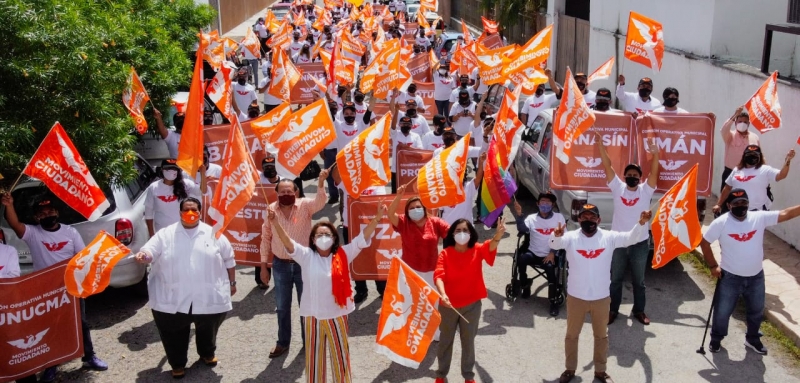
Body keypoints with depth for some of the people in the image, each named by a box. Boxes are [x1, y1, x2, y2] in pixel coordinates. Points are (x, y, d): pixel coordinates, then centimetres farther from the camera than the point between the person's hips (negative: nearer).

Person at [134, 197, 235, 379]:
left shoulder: (213, 234, 3)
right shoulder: (165, 234, 2)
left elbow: (228, 260, 9)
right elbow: (150, 252, -7)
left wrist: (232, 283, 11)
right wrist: (143, 256, -30)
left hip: (209, 299, 1)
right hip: (172, 301, -1)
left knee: (208, 330, 20)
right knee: (174, 335, 8)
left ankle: (207, 354, 47)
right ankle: (177, 364, 29)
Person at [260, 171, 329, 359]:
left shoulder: (305, 205, -10)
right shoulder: (271, 209, -3)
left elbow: (320, 201, -32)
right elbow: (266, 238, 4)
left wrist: (321, 182, -51)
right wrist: (264, 265, 5)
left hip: (303, 263, -2)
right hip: (280, 265, 2)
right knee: (282, 307, 14)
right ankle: (283, 343, 30)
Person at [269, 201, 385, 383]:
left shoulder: (343, 255, -3)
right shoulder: (307, 256, -5)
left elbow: (363, 238, -9)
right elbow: (289, 244, -18)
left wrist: (377, 218, -22)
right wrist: (276, 223, -35)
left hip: (337, 315, 0)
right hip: (313, 315, 0)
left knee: (340, 355, 14)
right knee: (314, 357, 13)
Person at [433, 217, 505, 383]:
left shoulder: (477, 250, -6)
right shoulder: (445, 253, -8)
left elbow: (490, 247, -27)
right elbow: (439, 275, -20)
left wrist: (498, 235, -50)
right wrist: (442, 293, -40)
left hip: (471, 305, 0)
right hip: (448, 305, 0)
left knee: (468, 341, 14)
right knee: (446, 340, 17)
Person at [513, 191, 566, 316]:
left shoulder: (559, 218, 5)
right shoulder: (532, 218, 5)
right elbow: (523, 230, -13)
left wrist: (553, 253, -9)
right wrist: (519, 214, -28)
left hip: (550, 255, -1)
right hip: (534, 253, 1)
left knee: (550, 266, -31)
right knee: (521, 258, -30)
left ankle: (553, 301, -19)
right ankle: (525, 284, -3)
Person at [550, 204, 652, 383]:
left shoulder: (609, 237, -5)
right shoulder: (571, 237, -10)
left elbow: (631, 237, -15)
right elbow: (555, 244, -26)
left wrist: (642, 223, -34)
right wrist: (556, 235, -51)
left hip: (601, 298, 1)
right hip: (576, 297, -1)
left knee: (601, 336, 17)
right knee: (572, 335, 15)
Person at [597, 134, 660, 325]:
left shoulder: (646, 190, -3)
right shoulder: (618, 187, -2)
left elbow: (654, 172, -17)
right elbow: (608, 167, -10)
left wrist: (655, 154, -34)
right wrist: (601, 147, -20)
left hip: (640, 244, 0)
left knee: (638, 281, 15)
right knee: (615, 279, 13)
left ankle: (639, 311, 29)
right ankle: (613, 310, 26)